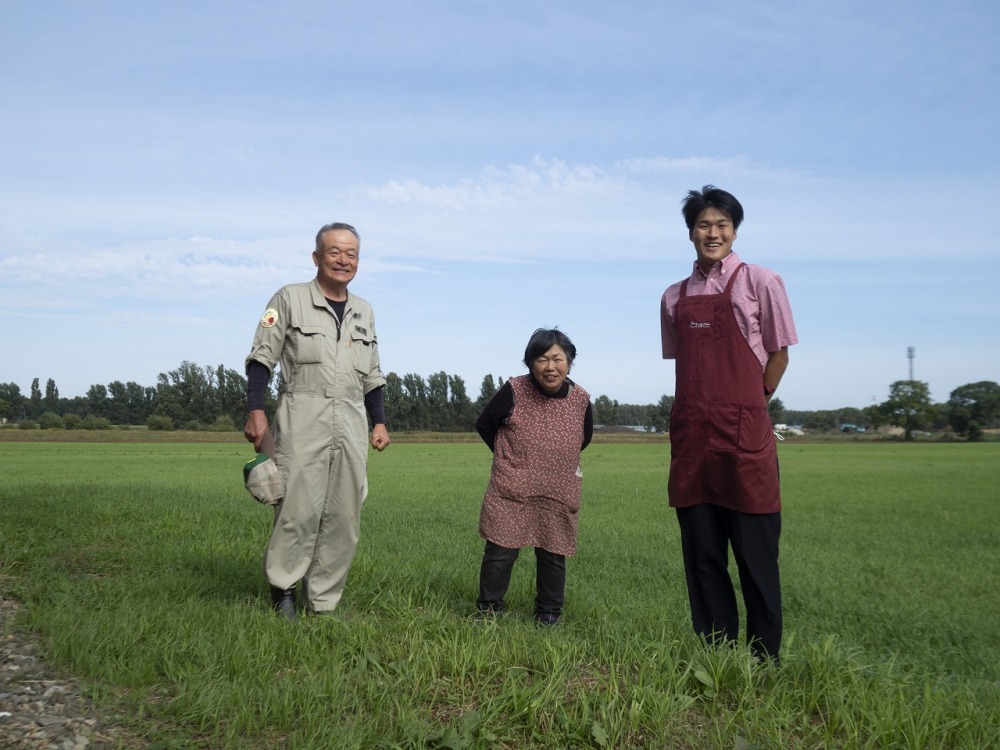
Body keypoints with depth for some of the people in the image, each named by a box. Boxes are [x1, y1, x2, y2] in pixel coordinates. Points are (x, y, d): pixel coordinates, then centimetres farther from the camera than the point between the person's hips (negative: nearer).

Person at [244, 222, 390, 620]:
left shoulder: (364, 311, 17)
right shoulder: (290, 298, 3)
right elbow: (262, 358, -2)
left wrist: (380, 422, 13)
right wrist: (256, 411, -12)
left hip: (351, 424, 5)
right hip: (302, 420, -5)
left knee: (344, 518, 3)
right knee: (300, 509, -10)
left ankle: (322, 602, 12)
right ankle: (282, 587, 11)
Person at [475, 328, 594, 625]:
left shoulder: (580, 400, -3)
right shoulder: (514, 391, -11)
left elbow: (584, 438, 17)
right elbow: (484, 425, 3)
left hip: (559, 495, 2)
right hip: (511, 492, -2)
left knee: (553, 556, 10)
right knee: (501, 553, 0)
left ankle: (548, 614, 26)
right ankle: (488, 609, 17)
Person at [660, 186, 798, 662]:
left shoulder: (759, 283, 1)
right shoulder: (674, 297, 14)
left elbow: (778, 355, 3)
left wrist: (746, 409, 2)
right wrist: (701, 409, 10)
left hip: (743, 435, -4)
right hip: (690, 437, 5)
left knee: (756, 555, -1)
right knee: (701, 556, 9)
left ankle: (764, 659, 10)